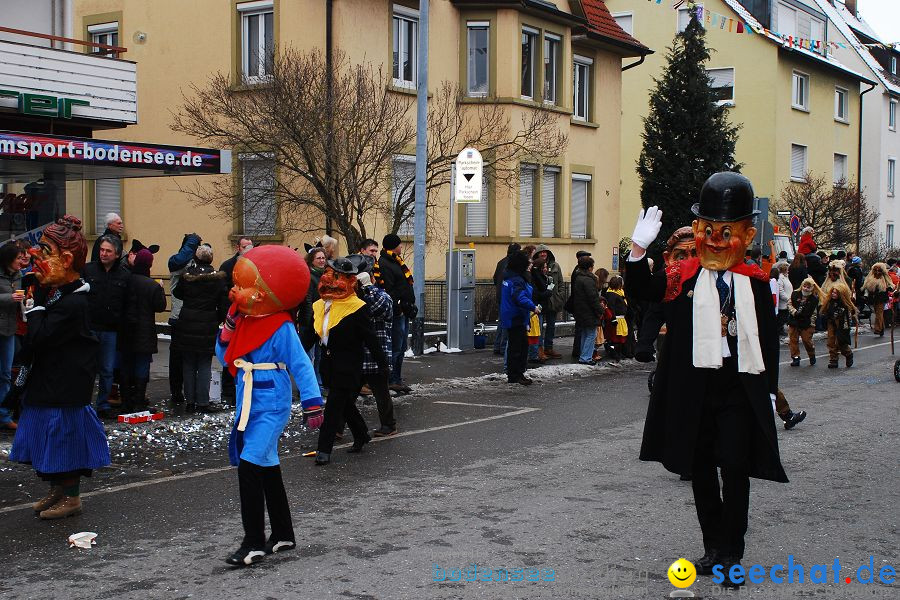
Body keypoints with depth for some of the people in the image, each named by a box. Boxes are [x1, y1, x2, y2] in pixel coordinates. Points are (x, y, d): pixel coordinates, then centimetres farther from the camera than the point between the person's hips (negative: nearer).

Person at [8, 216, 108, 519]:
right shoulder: (53, 291, 6)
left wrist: (36, 304, -17)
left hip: (65, 386, -9)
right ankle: (57, 489, 33)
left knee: (64, 436, 3)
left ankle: (71, 497, 17)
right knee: (50, 436, 18)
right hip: (48, 380, 10)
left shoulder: (73, 303, -24)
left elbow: (40, 337, -25)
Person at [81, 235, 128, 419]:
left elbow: (126, 305, 7)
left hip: (111, 330, 2)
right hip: (89, 327, -2)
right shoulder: (87, 269, 0)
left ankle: (104, 405, 19)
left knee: (107, 370, 8)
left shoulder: (124, 275, 4)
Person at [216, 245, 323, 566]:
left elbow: (301, 367, -15)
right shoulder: (244, 322, 9)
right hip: (248, 408, 9)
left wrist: (312, 404, -19)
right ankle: (283, 534, 30)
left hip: (271, 409, -9)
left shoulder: (281, 329, -14)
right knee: (267, 470, 17)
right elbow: (225, 357, 13)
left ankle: (254, 542, -12)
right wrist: (229, 325, 0)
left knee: (250, 466, -16)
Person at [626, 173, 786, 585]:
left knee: (736, 467, -4)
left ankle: (732, 553, 7)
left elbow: (769, 338, 6)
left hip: (741, 387, -1)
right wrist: (639, 249, -29)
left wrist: (769, 388, 3)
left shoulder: (755, 282, 2)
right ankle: (713, 546, 24)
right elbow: (642, 290, -14)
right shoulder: (684, 277, 0)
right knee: (701, 467, 10)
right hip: (694, 386, 1)